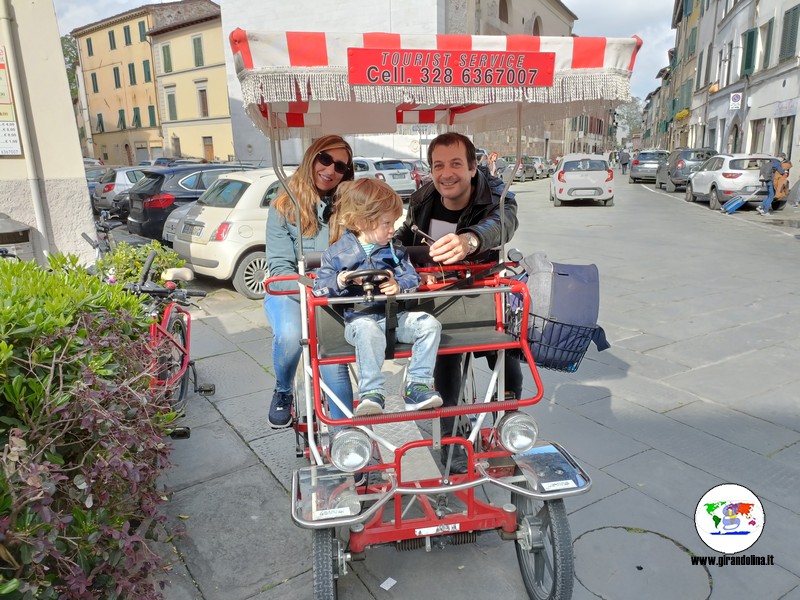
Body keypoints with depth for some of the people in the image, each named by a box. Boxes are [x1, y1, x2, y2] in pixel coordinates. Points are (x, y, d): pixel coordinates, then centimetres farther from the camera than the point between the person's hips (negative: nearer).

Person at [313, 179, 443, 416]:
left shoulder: (394, 250, 13)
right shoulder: (337, 252, 4)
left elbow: (412, 278, 5)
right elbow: (319, 288, 2)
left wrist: (399, 286, -18)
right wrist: (339, 282, -19)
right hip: (359, 318, -4)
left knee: (429, 324, -18)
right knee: (368, 331, -38)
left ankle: (418, 386, -14)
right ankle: (372, 393, -32)